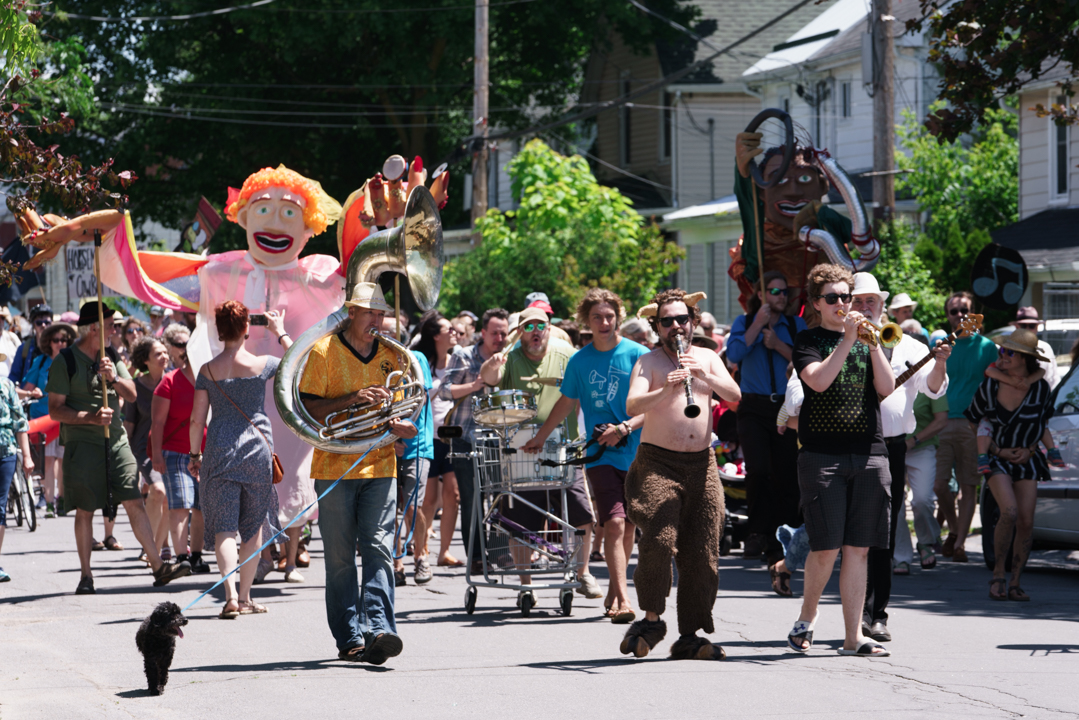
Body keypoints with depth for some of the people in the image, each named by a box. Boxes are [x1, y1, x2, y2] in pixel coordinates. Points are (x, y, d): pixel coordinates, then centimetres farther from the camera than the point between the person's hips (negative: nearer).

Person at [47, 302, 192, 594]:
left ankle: (159, 567, 0)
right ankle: (86, 576, 8)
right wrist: (91, 418, -21)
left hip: (116, 441, 5)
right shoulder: (65, 361, -5)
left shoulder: (110, 357, 14)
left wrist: (114, 377, -13)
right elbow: (55, 410, -8)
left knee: (135, 503, -1)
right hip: (82, 445, -5)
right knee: (84, 510, 0)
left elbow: (131, 395, 8)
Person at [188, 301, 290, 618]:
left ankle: (231, 595, -20)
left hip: (219, 447, 0)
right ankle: (245, 598, 17)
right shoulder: (263, 365, -4)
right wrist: (281, 333, 24)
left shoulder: (207, 370, -1)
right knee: (254, 525, 12)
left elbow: (196, 419, 1)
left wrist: (194, 455, 12)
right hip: (257, 445, 0)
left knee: (224, 525, -2)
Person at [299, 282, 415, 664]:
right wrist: (352, 398, -18)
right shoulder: (324, 351, 0)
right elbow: (306, 408, -6)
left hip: (380, 466, 3)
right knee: (340, 558, 0)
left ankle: (378, 629, -19)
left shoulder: (390, 356, 13)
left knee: (379, 549, -11)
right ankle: (349, 639, 4)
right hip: (334, 468, -3)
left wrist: (399, 425, -6)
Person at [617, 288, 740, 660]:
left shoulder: (707, 358, 14)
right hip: (657, 463, -4)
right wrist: (666, 390, -30)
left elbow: (734, 394, -1)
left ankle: (690, 636, 6)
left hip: (702, 464, 4)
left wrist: (703, 376, -17)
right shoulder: (648, 363, 2)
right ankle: (651, 620, -3)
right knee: (660, 541, -21)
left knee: (702, 553, 0)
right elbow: (632, 406, -14)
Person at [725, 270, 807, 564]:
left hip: (785, 408, 1)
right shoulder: (745, 322, 10)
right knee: (758, 470, -20)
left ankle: (779, 545, 8)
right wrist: (758, 323, -8)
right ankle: (758, 532, -5)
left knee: (785, 477, 0)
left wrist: (778, 345, -11)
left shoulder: (796, 325, 11)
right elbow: (734, 354, -8)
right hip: (753, 409, -1)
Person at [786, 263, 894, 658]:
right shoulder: (808, 340, 6)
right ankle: (806, 618, 15)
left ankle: (853, 636, 5)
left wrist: (873, 342, -6)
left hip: (869, 452, 3)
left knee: (858, 549, 2)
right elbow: (819, 380, -13)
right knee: (826, 547, -7)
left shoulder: (868, 339, 16)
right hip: (822, 454, -3)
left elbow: (887, 387, 2)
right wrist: (848, 340, -14)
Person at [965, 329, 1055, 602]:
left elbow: (1042, 424, 10)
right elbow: (973, 422, 4)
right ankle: (998, 575, -7)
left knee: (1026, 521, -6)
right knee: (1009, 512, -22)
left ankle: (1015, 583, 5)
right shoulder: (989, 386, -9)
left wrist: (1029, 450, -4)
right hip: (996, 458, -2)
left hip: (1027, 459, 2)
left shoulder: (1041, 388, -6)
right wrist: (998, 450, -4)